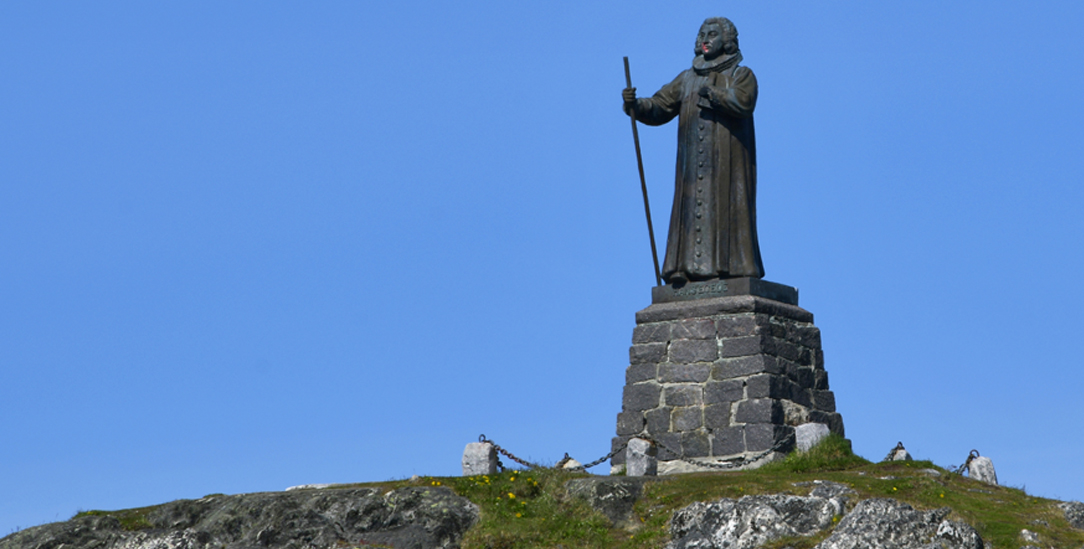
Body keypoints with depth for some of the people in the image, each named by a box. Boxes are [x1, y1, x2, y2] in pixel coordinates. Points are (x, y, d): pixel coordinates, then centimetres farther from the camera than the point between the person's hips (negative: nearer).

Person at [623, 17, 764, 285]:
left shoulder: (741, 75, 8)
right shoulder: (687, 79, 19)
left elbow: (744, 101, -13)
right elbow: (658, 108, 10)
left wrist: (712, 93, -20)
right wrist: (635, 105, -9)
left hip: (727, 163, -4)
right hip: (694, 166, 4)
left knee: (728, 211, -11)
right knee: (691, 210, -5)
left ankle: (732, 267, -13)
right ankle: (688, 269, -11)